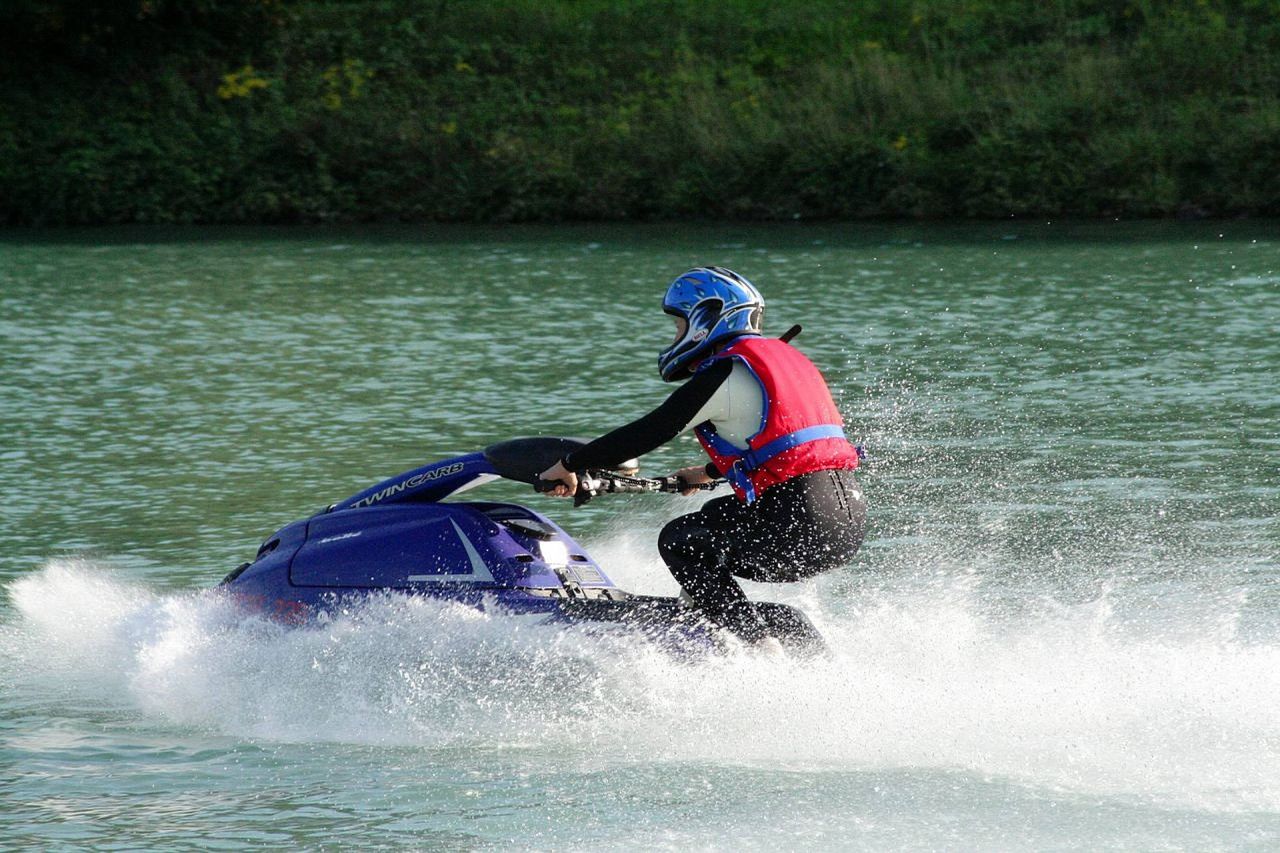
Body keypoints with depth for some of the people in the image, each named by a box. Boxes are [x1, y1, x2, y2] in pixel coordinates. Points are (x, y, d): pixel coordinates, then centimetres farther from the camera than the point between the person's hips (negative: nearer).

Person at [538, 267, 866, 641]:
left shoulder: (726, 372, -5)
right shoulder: (780, 355, 22)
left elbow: (651, 431, -5)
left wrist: (569, 465, 5)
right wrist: (708, 472, 53)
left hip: (803, 526, -9)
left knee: (679, 542, 2)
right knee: (717, 515, 29)